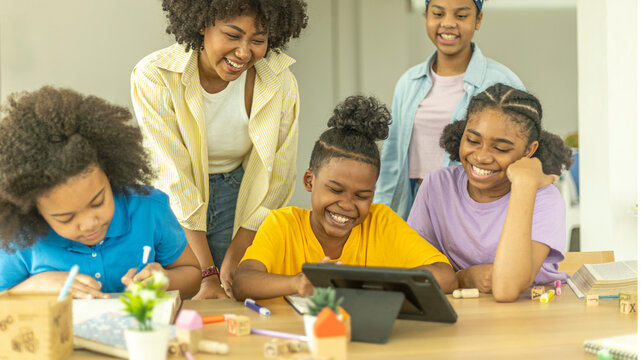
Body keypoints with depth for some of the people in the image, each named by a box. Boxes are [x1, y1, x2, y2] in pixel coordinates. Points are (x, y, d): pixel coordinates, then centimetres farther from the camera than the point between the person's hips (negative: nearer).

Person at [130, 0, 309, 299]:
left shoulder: (280, 82, -15)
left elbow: (275, 180, -8)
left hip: (237, 201, 2)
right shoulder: (154, 78, -22)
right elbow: (175, 180, -25)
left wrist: (233, 260, -14)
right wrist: (206, 275, -29)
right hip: (170, 205, -2)